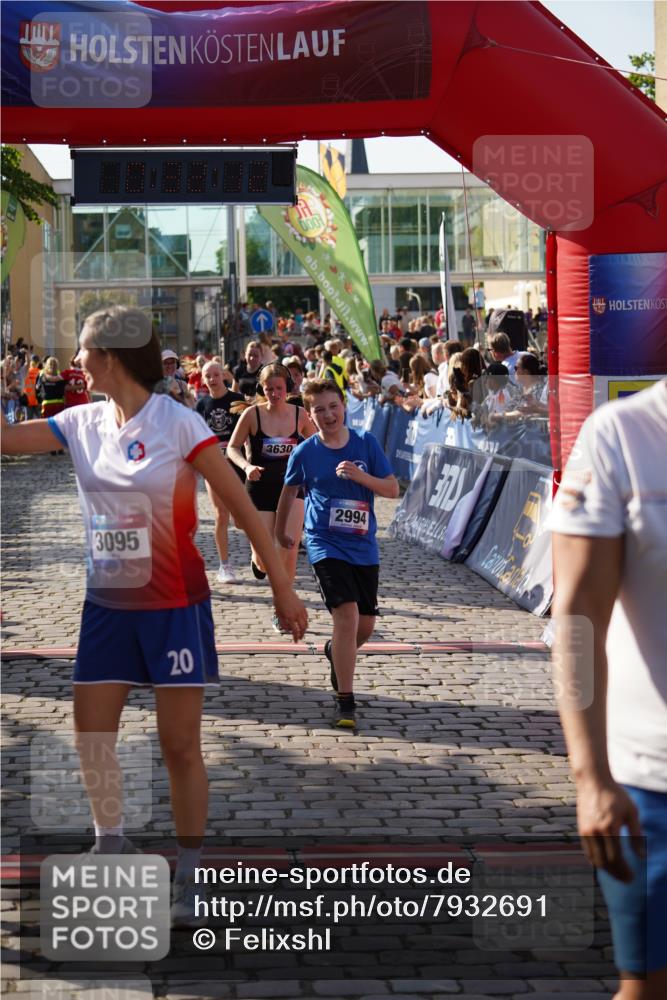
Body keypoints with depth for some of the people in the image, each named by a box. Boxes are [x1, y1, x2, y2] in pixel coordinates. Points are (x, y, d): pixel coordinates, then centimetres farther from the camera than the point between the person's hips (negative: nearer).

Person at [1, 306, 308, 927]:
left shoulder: (178, 424, -13)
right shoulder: (81, 424, 3)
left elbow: (241, 506, -10)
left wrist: (282, 588, -9)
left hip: (174, 606, -5)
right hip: (107, 604, 5)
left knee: (181, 747, 1)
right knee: (91, 741, 5)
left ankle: (189, 880, 13)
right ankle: (111, 853, 26)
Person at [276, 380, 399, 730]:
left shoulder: (366, 443, -2)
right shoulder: (304, 452, -5)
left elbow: (393, 489, -2)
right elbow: (289, 492, 13)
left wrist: (360, 476, -19)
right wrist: (281, 532, 25)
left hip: (363, 545, 3)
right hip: (325, 544, -3)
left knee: (365, 625, 10)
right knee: (347, 613, -21)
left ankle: (336, 652, 47)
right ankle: (345, 701, -13)